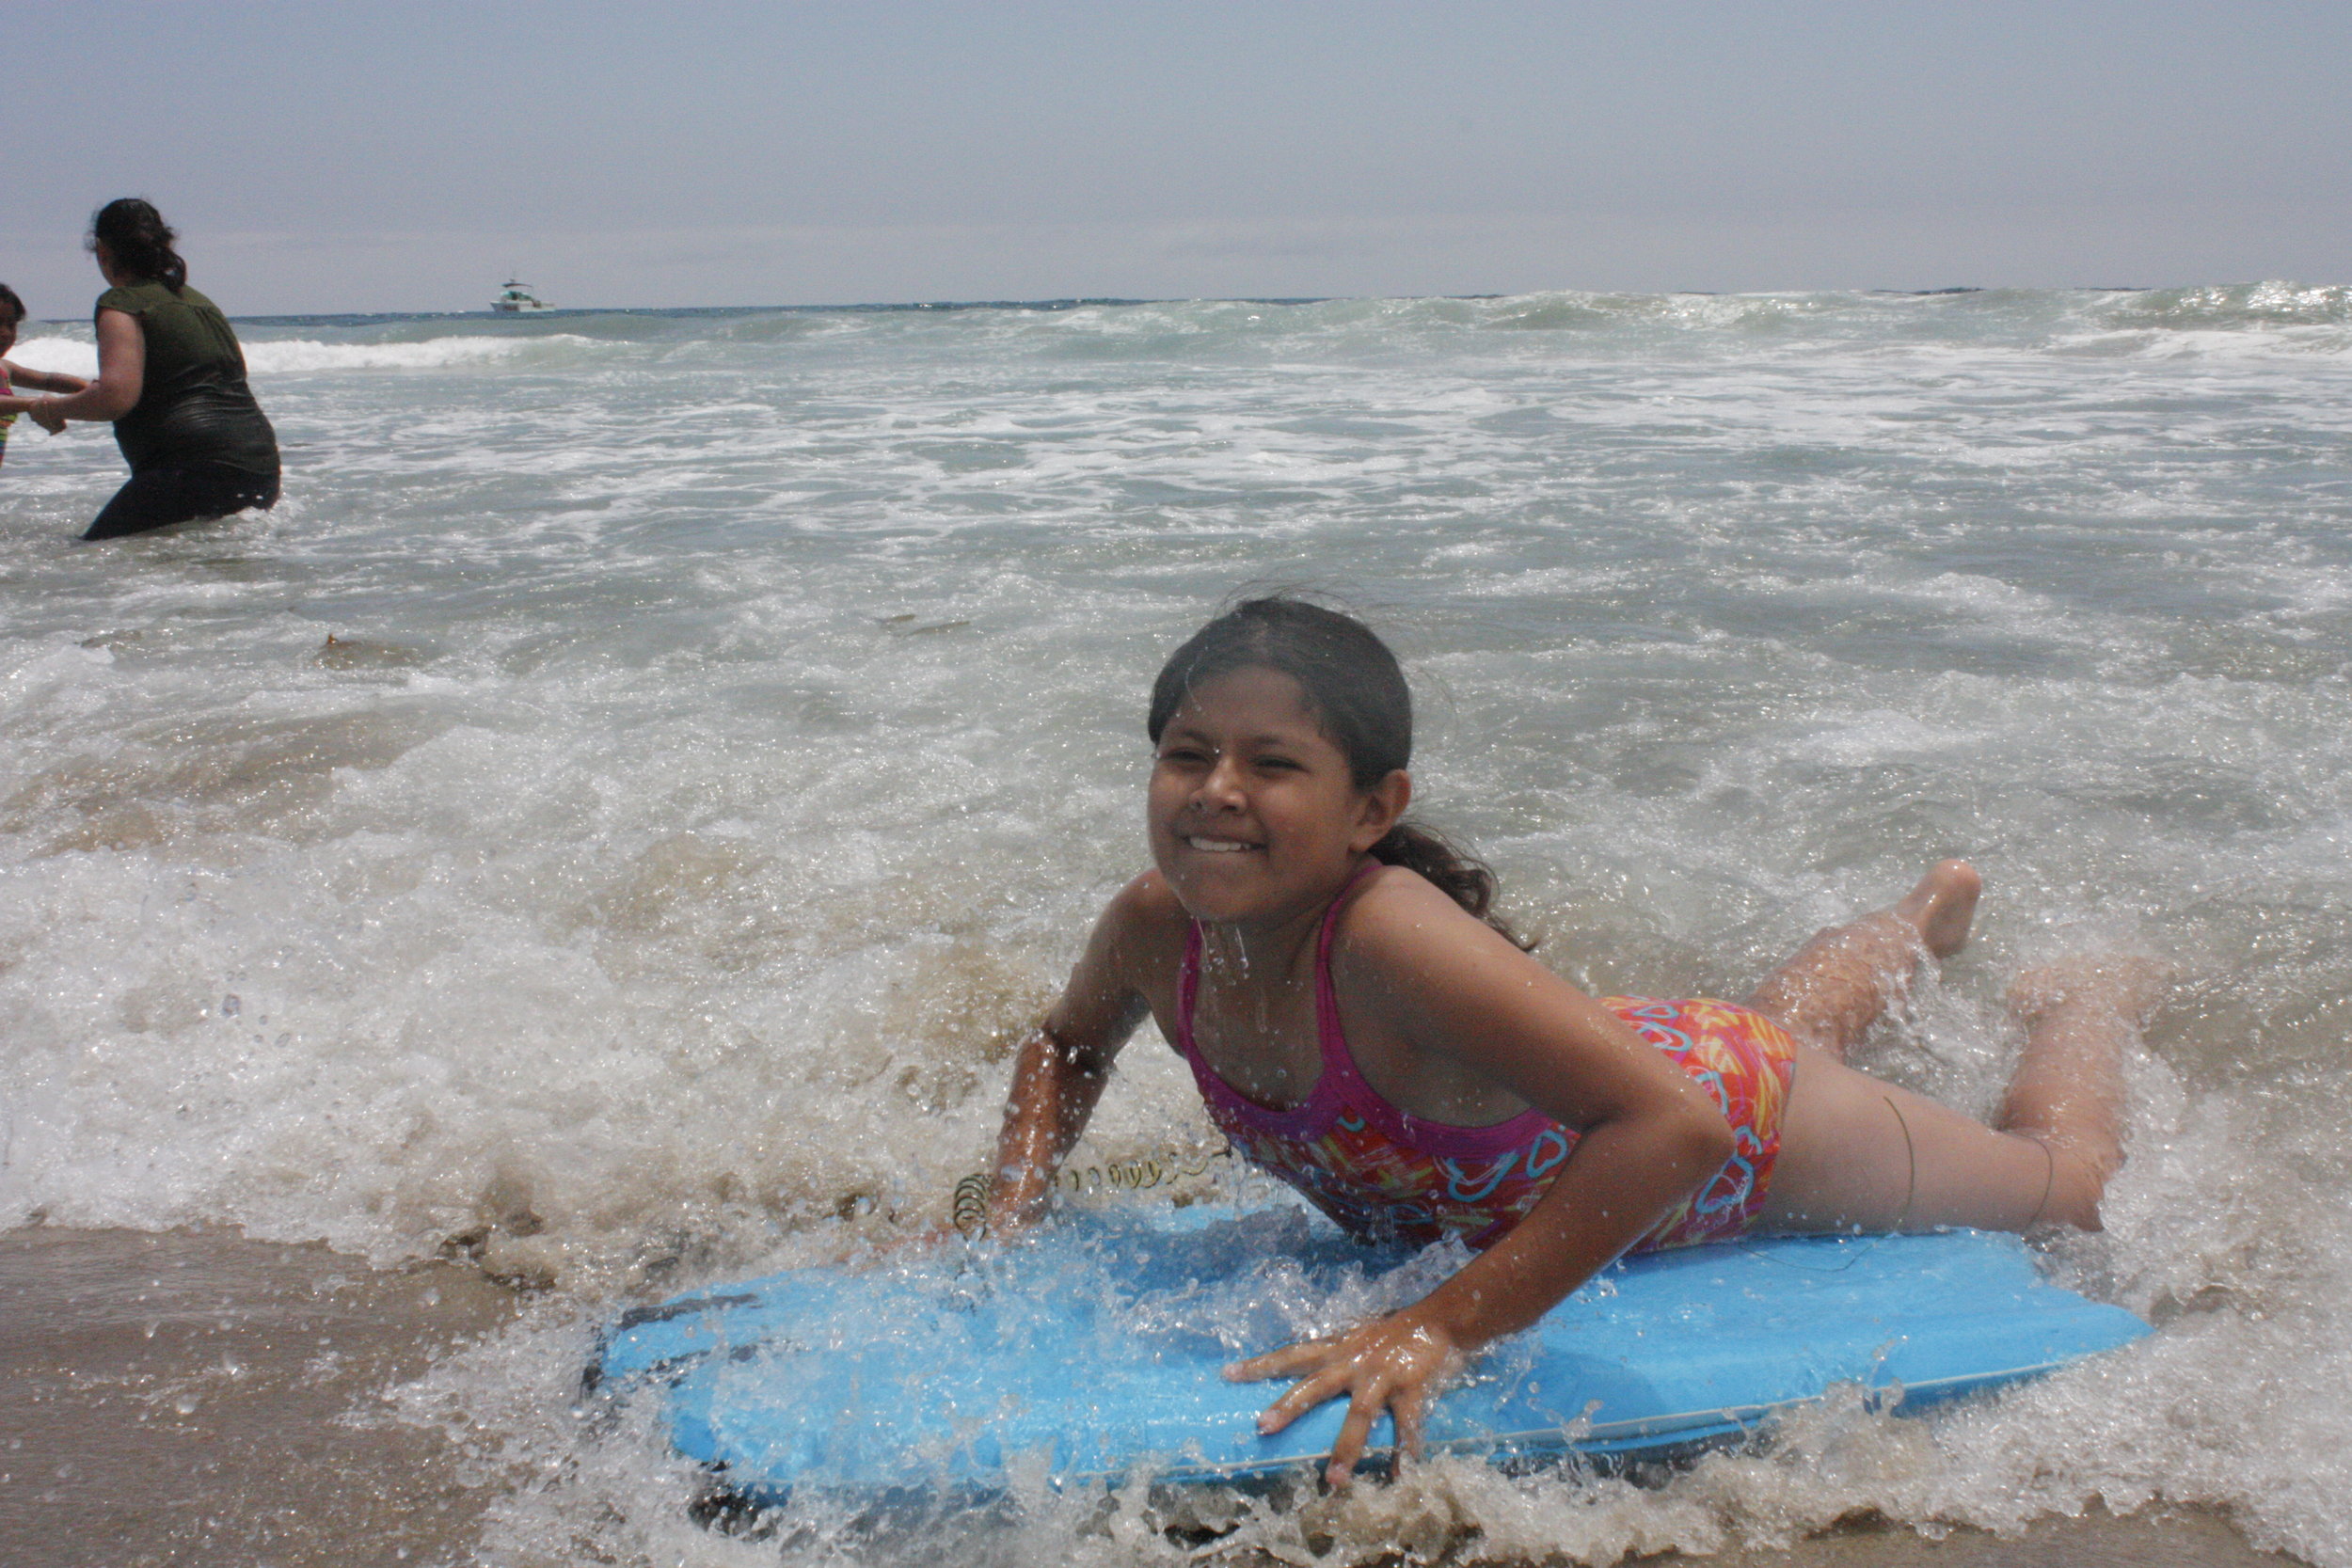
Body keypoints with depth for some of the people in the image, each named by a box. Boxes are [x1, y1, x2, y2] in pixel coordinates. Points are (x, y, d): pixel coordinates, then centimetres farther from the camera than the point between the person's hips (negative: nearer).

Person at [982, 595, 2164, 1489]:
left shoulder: (1392, 941, -47)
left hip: (1731, 1112, -6)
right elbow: (1071, 1043, -2)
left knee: (2062, 1181, 20)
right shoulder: (1159, 926, -26)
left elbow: (1677, 1126, -54)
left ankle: (2088, 997, 50)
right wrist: (1008, 1224, -17)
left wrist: (1444, 1329, -54)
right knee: (1784, 1018, 41)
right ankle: (1928, 917, 70)